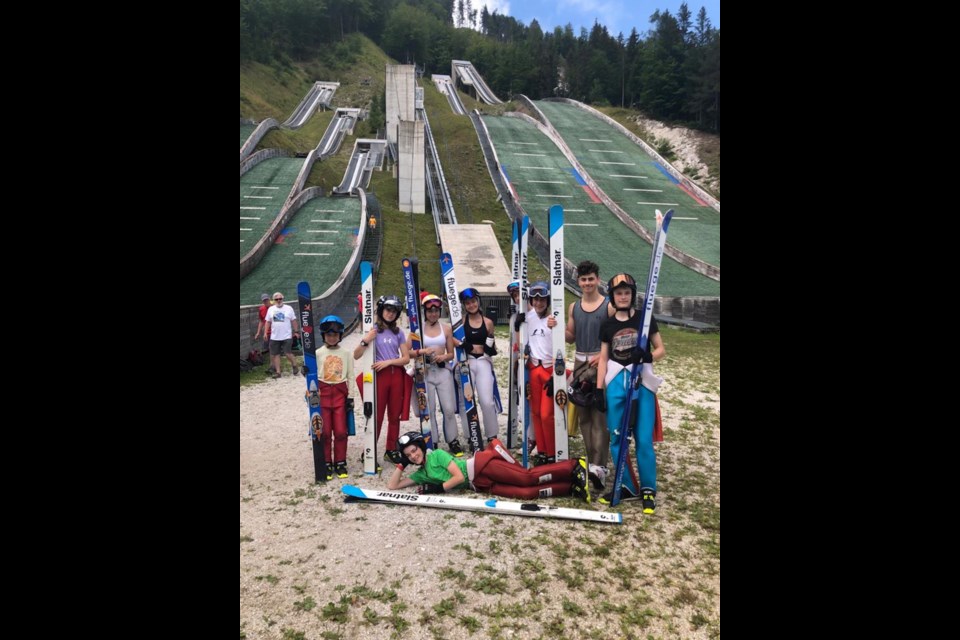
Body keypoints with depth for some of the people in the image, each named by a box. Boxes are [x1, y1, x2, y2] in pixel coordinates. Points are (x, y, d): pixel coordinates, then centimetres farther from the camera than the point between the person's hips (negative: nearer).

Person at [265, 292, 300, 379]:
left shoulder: (289, 308, 2)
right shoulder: (271, 309, 8)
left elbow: (293, 321, 4)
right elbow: (268, 322, 11)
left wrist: (296, 331, 0)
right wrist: (266, 333, 4)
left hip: (287, 336, -3)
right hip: (274, 337, 3)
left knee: (287, 353, -9)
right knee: (275, 354, 4)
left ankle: (294, 366, 16)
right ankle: (277, 372, 13)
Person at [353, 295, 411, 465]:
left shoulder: (398, 332, 8)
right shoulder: (373, 330, -1)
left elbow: (406, 358, 5)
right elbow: (356, 356, -6)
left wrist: (388, 361, -10)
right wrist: (365, 341, -23)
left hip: (397, 375, 3)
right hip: (379, 376, -3)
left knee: (394, 416, 8)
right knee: (377, 416, -2)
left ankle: (391, 450, 20)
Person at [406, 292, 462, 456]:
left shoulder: (446, 328, 6)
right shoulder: (418, 328, 0)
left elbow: (451, 354, 9)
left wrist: (443, 357, -11)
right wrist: (421, 352, -18)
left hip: (443, 371, 1)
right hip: (425, 371, -1)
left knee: (449, 409, -1)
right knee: (429, 410, 4)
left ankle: (453, 441, 14)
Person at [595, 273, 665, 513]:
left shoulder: (645, 319, 2)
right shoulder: (607, 325, 8)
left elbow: (661, 349, 6)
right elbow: (603, 359, 10)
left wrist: (648, 356, -17)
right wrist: (599, 389, 3)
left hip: (641, 381, -2)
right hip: (616, 383, 3)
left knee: (643, 439, -4)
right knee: (616, 438, 5)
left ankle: (648, 489, 12)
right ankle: (627, 487, 20)